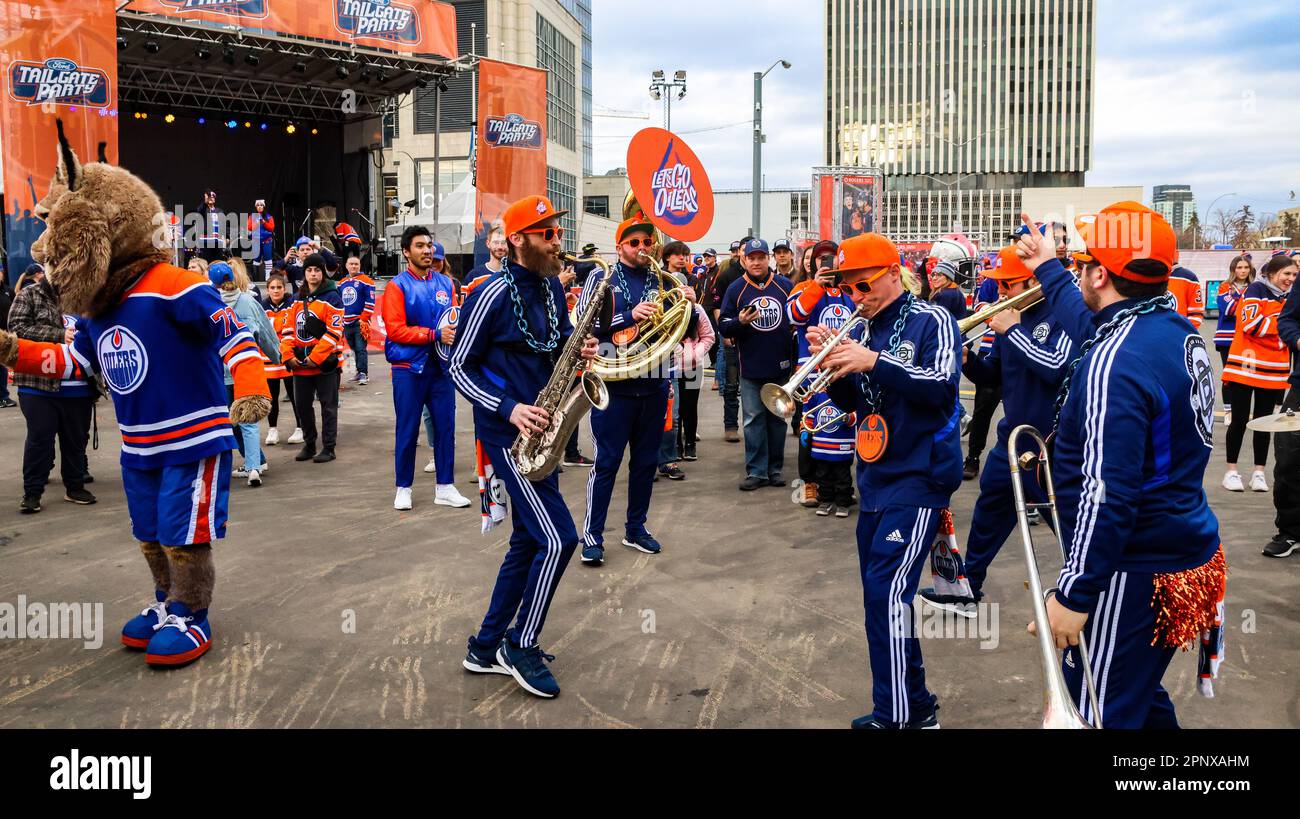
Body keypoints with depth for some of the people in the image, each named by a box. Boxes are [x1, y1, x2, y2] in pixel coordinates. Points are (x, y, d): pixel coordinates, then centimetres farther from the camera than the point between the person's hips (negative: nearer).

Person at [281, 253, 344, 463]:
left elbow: (334, 331, -14)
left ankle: (328, 448, 9)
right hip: (300, 364, 6)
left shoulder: (331, 297, -7)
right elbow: (288, 329, 10)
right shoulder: (298, 300, 12)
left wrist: (315, 357, -19)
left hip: (325, 362, -6)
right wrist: (288, 355, -4)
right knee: (302, 405, 13)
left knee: (328, 405, 2)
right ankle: (309, 445, 26)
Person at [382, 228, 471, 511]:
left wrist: (455, 330, -9)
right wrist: (435, 334, -18)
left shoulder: (446, 283, 7)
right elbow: (395, 329, -12)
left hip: (441, 366, 4)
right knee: (407, 430, 4)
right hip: (409, 368, -4)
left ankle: (445, 487, 16)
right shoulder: (398, 286, -5)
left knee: (445, 426, 6)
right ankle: (403, 488, 16)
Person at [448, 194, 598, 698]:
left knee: (529, 542, 12)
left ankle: (486, 648, 24)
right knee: (559, 539, -11)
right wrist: (508, 408, -21)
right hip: (507, 431, -8)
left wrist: (579, 349, -2)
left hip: (540, 430, 9)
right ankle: (521, 647, 7)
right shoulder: (492, 295, -15)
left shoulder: (551, 287, 8)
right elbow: (458, 367, -10)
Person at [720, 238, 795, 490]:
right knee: (754, 420, 2)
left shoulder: (785, 285, 3)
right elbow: (724, 327, -1)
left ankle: (775, 469, 20)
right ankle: (756, 471, 8)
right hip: (751, 367, -1)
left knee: (778, 418, 10)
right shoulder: (736, 289, 0)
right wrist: (740, 322, -22)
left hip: (780, 366, 1)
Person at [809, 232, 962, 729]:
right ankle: (917, 707, 25)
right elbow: (852, 403, 11)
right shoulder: (866, 329, 12)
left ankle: (896, 715, -5)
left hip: (920, 476, -8)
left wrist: (874, 361, -28)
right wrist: (833, 364, -7)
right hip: (875, 478, 8)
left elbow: (943, 385, -21)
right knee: (882, 595, 11)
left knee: (887, 591, -15)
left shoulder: (930, 320, -7)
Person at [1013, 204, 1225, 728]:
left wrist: (1074, 592, -22)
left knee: (1098, 714, 0)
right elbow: (1092, 327, 28)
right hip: (1189, 560, 10)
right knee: (1141, 700, 24)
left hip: (1135, 576, -10)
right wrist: (1048, 270, 40)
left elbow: (1107, 493, -28)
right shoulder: (1178, 330, 5)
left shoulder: (1115, 360, -24)